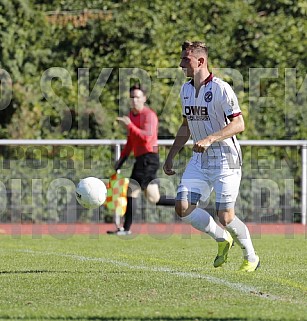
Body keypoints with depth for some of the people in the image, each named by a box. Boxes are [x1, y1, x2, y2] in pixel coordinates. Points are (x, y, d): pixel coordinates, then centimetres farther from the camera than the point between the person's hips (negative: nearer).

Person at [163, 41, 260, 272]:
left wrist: (210, 139, -32)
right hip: (200, 159, 7)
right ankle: (223, 239, 15)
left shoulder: (221, 89, -16)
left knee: (225, 217, -9)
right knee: (183, 208, -8)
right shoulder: (186, 90, 8)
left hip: (225, 159, -7)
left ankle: (251, 258, 15)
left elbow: (239, 124, -21)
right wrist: (171, 156, 17)